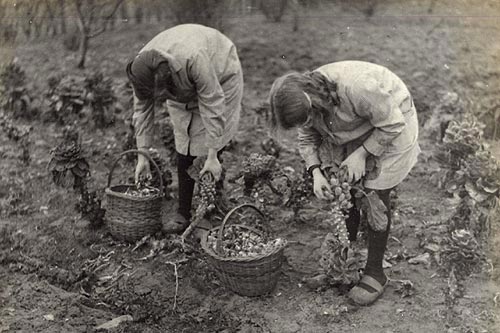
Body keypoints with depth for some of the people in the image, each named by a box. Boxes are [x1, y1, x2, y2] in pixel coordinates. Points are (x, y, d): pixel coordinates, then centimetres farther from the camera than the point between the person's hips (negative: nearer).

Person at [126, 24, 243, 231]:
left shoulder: (195, 58, -43)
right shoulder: (142, 69, -26)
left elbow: (212, 106, -36)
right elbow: (142, 111, -15)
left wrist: (212, 157, -33)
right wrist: (142, 156, -16)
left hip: (219, 76, -5)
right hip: (181, 88, 5)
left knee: (205, 150, -12)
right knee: (184, 150, -1)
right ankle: (183, 214, 9)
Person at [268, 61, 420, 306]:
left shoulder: (355, 86, -40)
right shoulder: (303, 101, -18)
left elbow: (392, 124, -27)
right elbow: (307, 139, -3)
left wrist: (362, 154, -25)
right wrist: (315, 172, -17)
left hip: (392, 122, -6)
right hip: (354, 129, 6)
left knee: (376, 195, -9)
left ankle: (375, 272, 3)